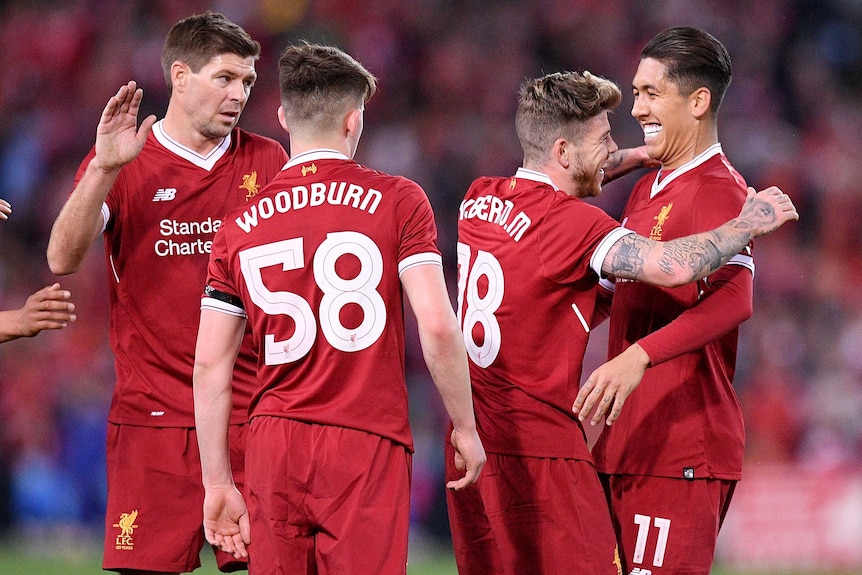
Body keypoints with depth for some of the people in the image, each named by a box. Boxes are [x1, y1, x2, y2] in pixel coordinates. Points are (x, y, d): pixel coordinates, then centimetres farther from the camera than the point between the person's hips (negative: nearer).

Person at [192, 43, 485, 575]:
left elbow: (210, 363, 7)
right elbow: (437, 325, -8)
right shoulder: (398, 201, 0)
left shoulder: (240, 227, 9)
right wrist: (465, 427, 3)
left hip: (273, 448, 3)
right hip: (367, 449, -3)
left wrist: (219, 483, 12)